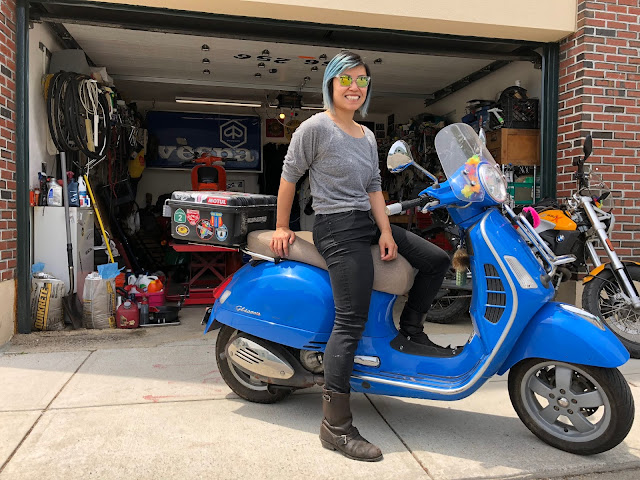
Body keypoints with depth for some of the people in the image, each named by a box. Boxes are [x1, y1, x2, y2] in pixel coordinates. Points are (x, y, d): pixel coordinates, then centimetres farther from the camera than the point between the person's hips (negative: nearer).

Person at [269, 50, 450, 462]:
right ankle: (336, 427, -10)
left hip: (370, 222, 9)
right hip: (337, 228, -8)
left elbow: (374, 187, 15)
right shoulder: (316, 127, -5)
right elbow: (289, 177, -2)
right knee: (351, 322, -16)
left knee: (437, 260, 2)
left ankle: (410, 329, 21)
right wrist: (282, 228, 0)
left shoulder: (368, 137, 18)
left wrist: (386, 231, 2)